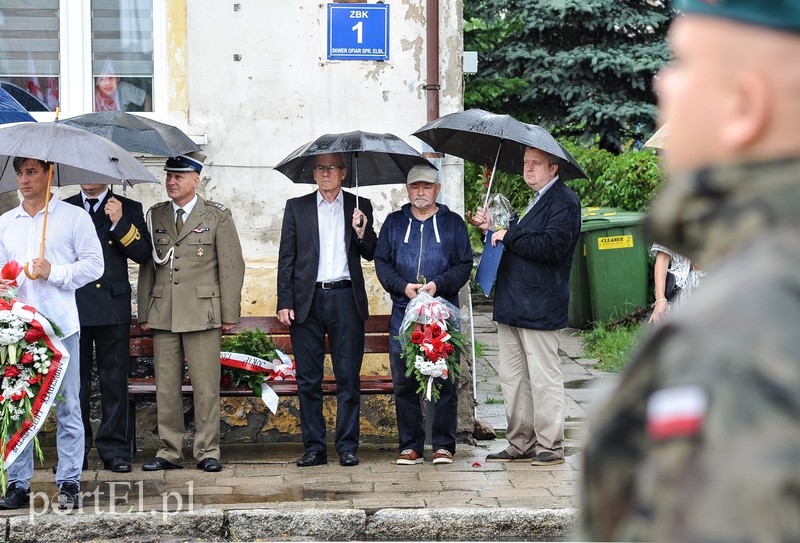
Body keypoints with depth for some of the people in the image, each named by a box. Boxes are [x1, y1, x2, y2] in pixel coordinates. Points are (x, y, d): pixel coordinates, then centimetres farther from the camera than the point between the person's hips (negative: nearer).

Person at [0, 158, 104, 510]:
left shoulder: (73, 217, 4)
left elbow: (94, 265, 0)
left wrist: (55, 273, -11)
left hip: (60, 325, -3)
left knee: (67, 408, 0)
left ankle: (69, 483, 5)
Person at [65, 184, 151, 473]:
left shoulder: (128, 209, 8)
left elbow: (143, 254, -1)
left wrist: (120, 223, -13)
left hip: (112, 308, -1)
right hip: (72, 307, 1)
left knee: (114, 382, 1)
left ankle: (114, 449, 8)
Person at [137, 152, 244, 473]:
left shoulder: (217, 216, 2)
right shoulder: (155, 216, 13)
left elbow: (231, 266, 1)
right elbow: (147, 266, 15)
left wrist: (230, 314, -3)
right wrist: (144, 312, 10)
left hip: (202, 314, -3)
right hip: (163, 314, 4)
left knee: (206, 386, -3)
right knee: (165, 386, 4)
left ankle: (207, 452, 5)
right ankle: (169, 452, 12)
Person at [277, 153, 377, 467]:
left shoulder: (359, 207, 10)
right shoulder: (297, 207, 10)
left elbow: (371, 255, 9)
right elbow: (286, 258, 8)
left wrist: (361, 232, -11)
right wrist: (284, 302, -1)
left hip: (345, 299, -1)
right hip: (307, 300, 1)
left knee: (348, 378, -1)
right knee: (308, 380, 2)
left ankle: (348, 447, 5)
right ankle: (314, 447, 8)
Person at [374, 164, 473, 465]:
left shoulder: (453, 223, 9)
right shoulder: (394, 223, 13)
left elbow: (464, 266, 4)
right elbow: (382, 263, 9)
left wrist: (438, 285, -12)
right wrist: (403, 286, -8)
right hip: (403, 313, 2)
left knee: (444, 381, -2)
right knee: (404, 383, 1)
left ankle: (444, 445, 5)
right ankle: (410, 445, 8)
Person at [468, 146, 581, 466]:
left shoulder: (564, 201, -9)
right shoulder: (535, 201, 21)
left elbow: (551, 247, -22)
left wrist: (508, 236, -14)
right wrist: (492, 229, 13)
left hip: (539, 308, -10)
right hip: (513, 306, 10)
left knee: (544, 378, -3)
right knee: (513, 379, 11)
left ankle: (550, 446, 4)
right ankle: (520, 445, 18)